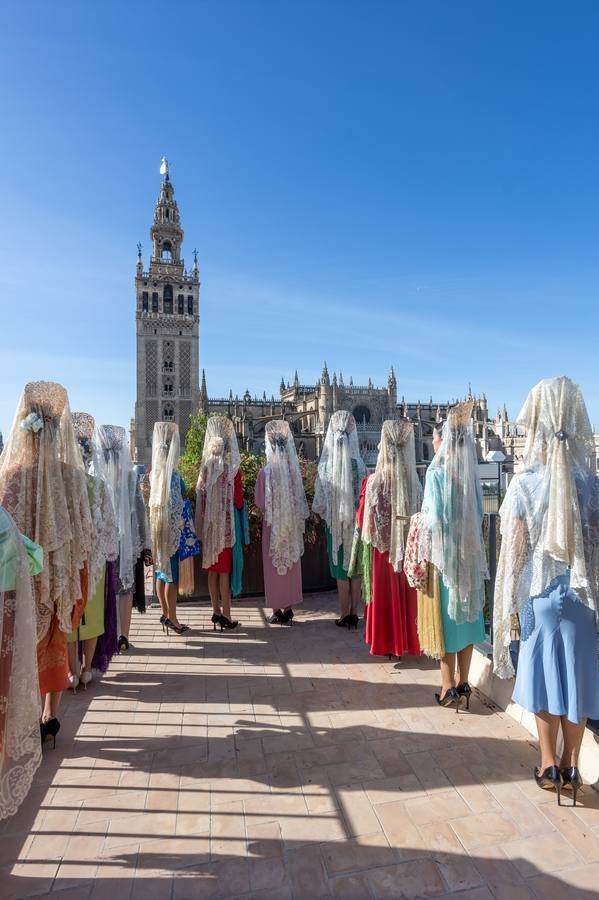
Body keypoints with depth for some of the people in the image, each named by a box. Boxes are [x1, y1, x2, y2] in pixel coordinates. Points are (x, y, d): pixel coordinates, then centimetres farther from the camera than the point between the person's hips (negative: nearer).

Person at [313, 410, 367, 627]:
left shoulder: (326, 464, -12)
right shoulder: (359, 463, -11)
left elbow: (320, 498, -5)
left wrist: (318, 511, 15)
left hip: (335, 522, 0)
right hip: (357, 522, 1)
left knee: (341, 571, 10)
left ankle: (344, 615, 17)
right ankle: (354, 613, 20)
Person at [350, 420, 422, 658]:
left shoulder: (374, 481, -15)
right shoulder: (414, 480, -7)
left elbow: (365, 520, -9)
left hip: (382, 548, -2)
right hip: (408, 547, 2)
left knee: (385, 594, 11)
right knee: (404, 592, 15)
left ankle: (386, 643, 22)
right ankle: (407, 640, 28)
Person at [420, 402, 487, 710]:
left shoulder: (437, 472, -15)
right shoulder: (470, 472, 2)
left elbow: (434, 520, -17)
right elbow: (478, 514, 7)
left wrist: (428, 555, -7)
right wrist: (469, 543, 16)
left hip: (445, 553, -5)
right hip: (470, 552, 5)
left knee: (446, 618, 5)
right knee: (466, 615, 13)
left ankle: (449, 688, 14)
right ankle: (463, 684, 25)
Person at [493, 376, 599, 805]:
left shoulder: (525, 483, -14)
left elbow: (514, 551, -10)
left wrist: (508, 606, 0)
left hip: (539, 593, -1)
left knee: (544, 675, 15)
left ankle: (549, 765, 28)